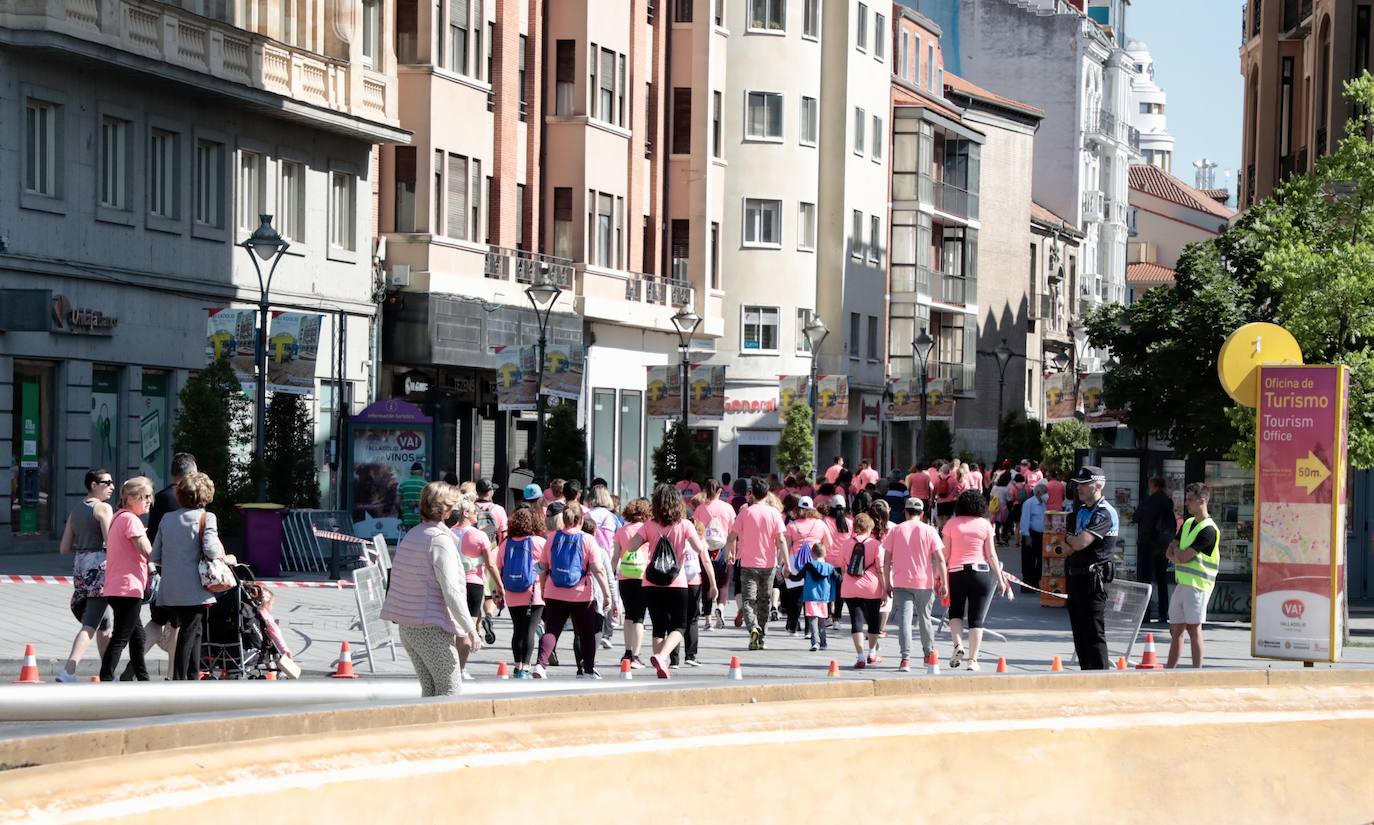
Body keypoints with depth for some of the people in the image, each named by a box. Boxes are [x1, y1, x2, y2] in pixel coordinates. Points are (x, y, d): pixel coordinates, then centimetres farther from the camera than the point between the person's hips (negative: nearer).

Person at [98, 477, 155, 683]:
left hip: (114, 588, 11)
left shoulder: (119, 517, 18)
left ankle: (143, 681, 25)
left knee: (137, 636, 18)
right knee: (121, 638, -10)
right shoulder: (131, 519, -13)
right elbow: (148, 553, -20)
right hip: (128, 588, -11)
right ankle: (106, 680, -14)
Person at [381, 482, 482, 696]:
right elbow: (451, 591, -19)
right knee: (451, 690, -6)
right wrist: (471, 629, -16)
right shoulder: (440, 539, -14)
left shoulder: (412, 535, 13)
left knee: (430, 690, 12)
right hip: (432, 628, -9)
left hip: (407, 627, 9)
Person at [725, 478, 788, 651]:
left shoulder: (745, 513, -4)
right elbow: (781, 540, -7)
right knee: (764, 601, 14)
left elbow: (732, 537, -2)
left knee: (749, 600, -2)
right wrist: (786, 562, -4)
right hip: (769, 564, 2)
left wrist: (729, 553, 16)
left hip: (748, 564, -2)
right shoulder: (774, 513, -2)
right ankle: (761, 638, 18)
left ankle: (753, 627, -29)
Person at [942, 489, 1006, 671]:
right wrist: (1000, 579, 7)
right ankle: (973, 659, 1)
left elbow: (945, 553, 0)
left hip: (956, 572, 0)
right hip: (980, 572, 0)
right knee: (976, 618, 4)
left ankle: (958, 645, -5)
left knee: (955, 613, 18)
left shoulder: (951, 524, 1)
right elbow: (991, 555, 1)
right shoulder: (985, 524, 2)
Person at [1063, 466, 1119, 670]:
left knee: (1094, 632, -9)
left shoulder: (1104, 513, -12)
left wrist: (1068, 538, -1)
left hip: (1093, 578, -9)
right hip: (1076, 577, 9)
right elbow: (1071, 548, 16)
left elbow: (1080, 542, -23)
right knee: (1079, 632, 12)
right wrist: (1073, 543, -7)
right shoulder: (1082, 511, 17)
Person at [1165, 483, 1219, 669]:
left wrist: (1176, 549, 5)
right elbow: (1170, 553, 15)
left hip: (1197, 585, -9)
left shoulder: (1208, 530, -14)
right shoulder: (1187, 523, 15)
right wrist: (1179, 555, -8)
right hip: (1181, 583, 9)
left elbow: (1182, 557, -17)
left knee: (1193, 629, -8)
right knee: (1175, 630, 11)